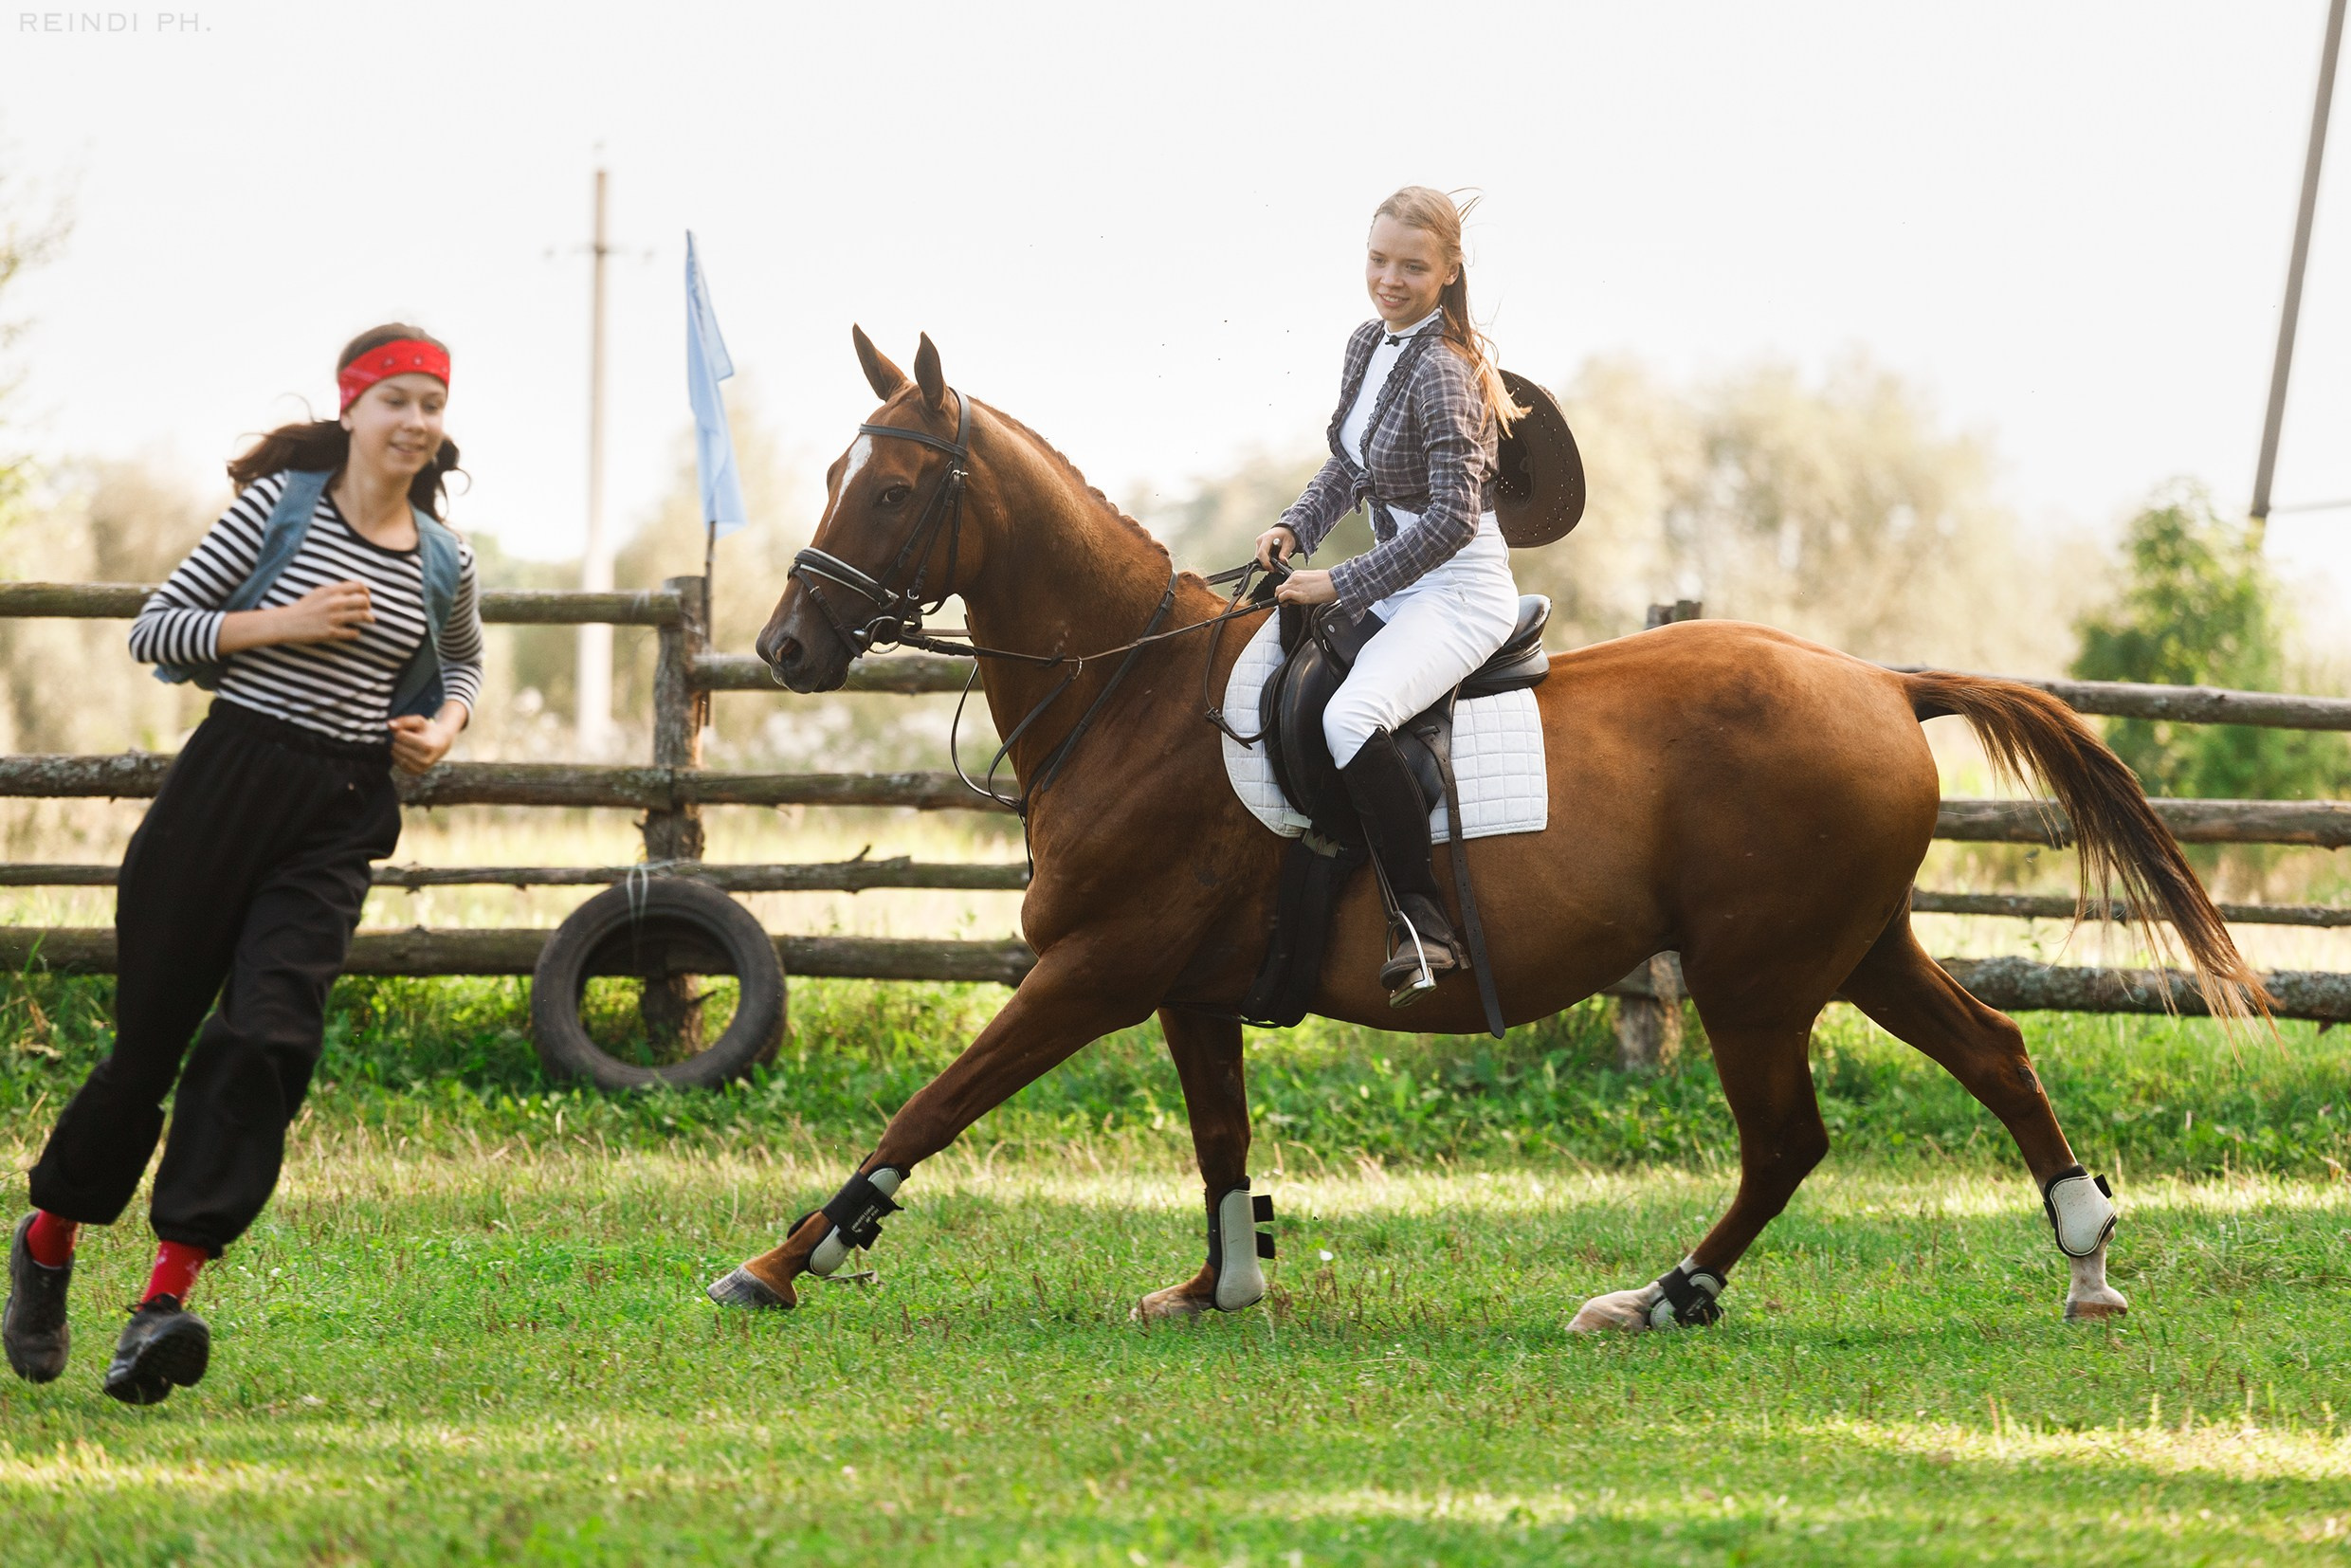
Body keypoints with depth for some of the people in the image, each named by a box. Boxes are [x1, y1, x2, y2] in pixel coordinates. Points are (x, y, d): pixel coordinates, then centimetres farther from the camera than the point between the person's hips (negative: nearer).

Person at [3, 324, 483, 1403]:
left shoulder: (443, 563, 9)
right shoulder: (280, 505, -1)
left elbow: (464, 661, 30)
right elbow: (155, 629, -1)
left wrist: (444, 726, 9)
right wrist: (282, 624, -14)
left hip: (338, 818, 2)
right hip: (230, 778, -2)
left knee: (267, 1036, -16)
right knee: (150, 1037, 4)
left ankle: (164, 1300, -22)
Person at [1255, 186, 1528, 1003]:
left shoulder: (1442, 371, -19)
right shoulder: (1368, 345, 8)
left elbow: (1452, 519, -23)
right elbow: (1348, 466, 21)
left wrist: (1341, 586, -20)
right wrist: (1295, 525, 2)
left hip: (1459, 590, -10)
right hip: (1396, 583, 10)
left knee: (1352, 718, -33)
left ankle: (1422, 920, -27)